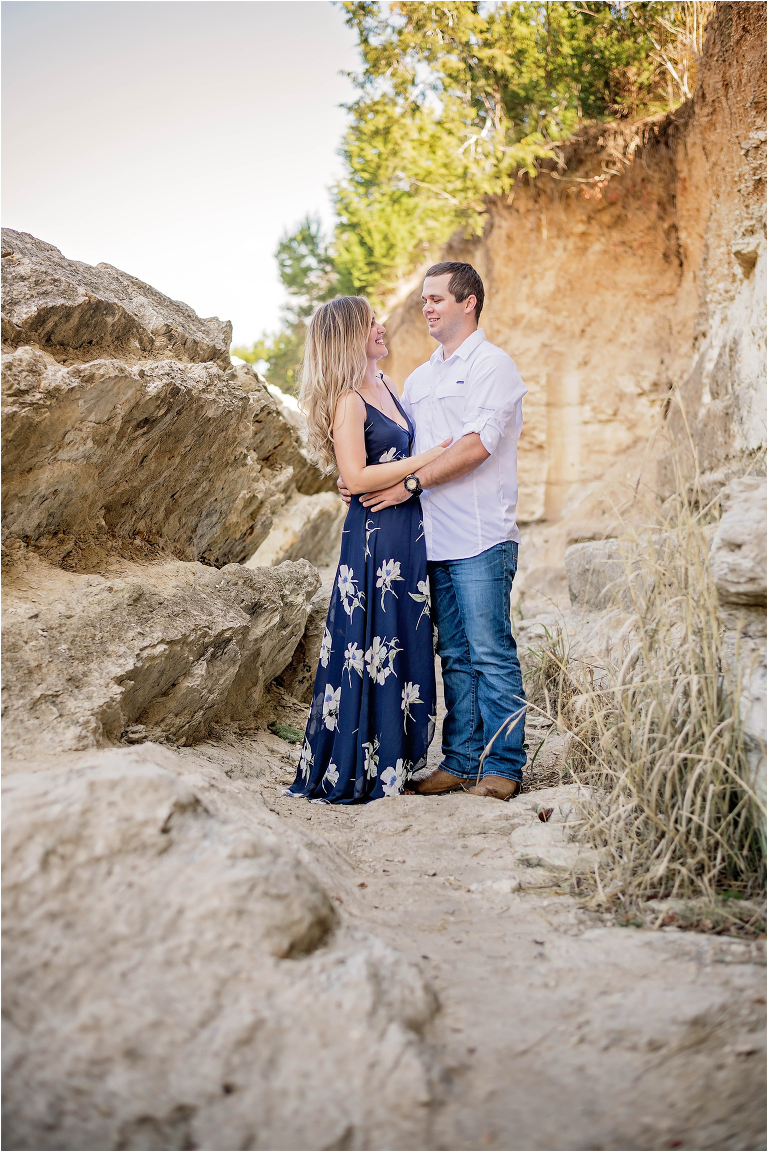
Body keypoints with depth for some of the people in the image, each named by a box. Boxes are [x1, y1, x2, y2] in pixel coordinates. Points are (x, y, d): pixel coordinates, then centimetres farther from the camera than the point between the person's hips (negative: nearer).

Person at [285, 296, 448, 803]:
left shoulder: (388, 386, 14)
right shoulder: (348, 401, -13)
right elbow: (356, 478, -20)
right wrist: (424, 460, -16)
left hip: (407, 532, 9)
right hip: (373, 537, -9)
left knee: (405, 646, 12)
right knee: (369, 653, -4)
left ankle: (393, 760, 22)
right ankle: (352, 774, 6)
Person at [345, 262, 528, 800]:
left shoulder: (493, 365, -2)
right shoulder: (419, 379, 21)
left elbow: (477, 445, -14)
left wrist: (412, 483, -15)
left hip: (481, 538, -7)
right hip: (436, 538, 7)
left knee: (491, 652, -5)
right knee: (455, 655, 10)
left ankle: (503, 766, 2)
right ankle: (461, 761, 16)